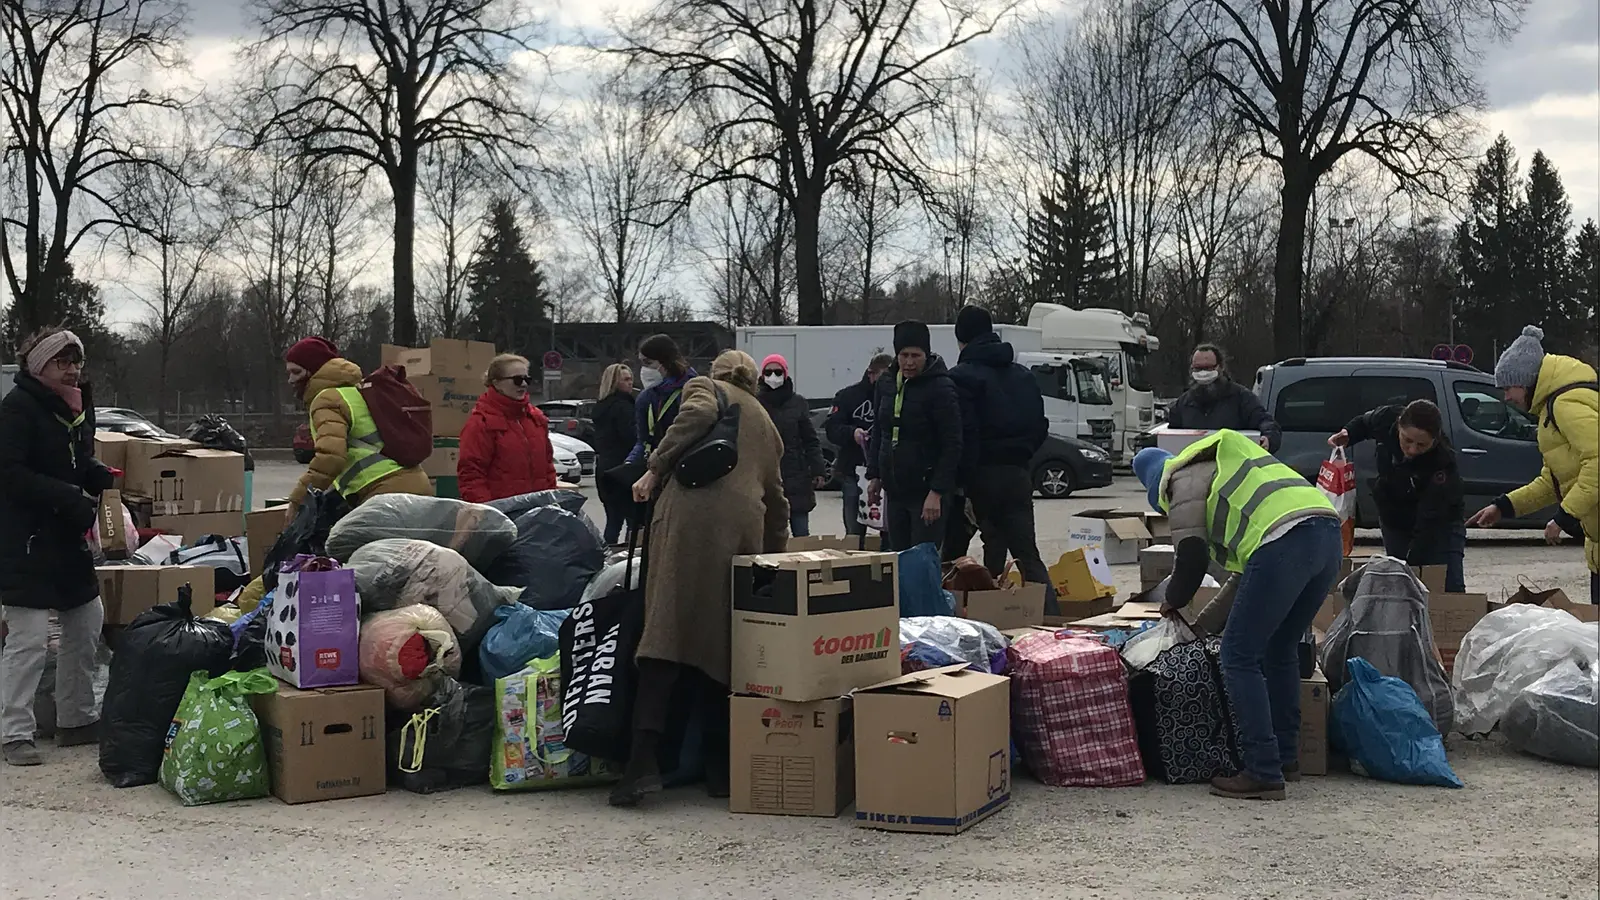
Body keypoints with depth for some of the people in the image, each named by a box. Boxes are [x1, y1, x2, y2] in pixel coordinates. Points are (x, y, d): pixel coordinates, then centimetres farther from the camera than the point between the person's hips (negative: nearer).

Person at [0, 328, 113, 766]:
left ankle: (76, 720, 26)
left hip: (67, 537, 9)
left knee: (87, 625, 14)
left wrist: (95, 473, 2)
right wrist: (68, 497, -25)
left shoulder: (79, 405, 12)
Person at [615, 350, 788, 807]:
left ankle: (643, 761, -20)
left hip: (693, 513, -5)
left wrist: (654, 470, -4)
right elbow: (776, 500, 36)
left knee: (666, 628, -10)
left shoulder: (703, 387, 19)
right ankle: (721, 768, 5)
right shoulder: (766, 422, 34)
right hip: (746, 525, 5)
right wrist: (775, 555, 45)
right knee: (724, 640, 8)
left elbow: (699, 414, -7)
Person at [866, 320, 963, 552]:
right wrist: (874, 475, 13)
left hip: (927, 491, -7)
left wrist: (937, 492, -20)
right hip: (894, 489, 7)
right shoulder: (887, 385, 8)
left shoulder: (941, 388, -12)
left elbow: (952, 446, -15)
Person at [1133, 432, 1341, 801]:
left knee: (1239, 656, -1)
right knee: (1280, 648, 24)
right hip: (1329, 533, 9)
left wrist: (1173, 601, 24)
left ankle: (1263, 774, -3)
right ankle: (1286, 758, 31)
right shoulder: (1218, 465, 39)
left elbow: (1191, 558, 4)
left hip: (1284, 541, -9)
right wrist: (1214, 611, 45)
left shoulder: (1184, 480, 13)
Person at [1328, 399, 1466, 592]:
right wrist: (1346, 435, -17)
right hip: (1394, 520, 4)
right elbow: (1363, 423, 4)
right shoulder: (1386, 419, -24)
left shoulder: (1443, 464, -36)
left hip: (1441, 521, -4)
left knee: (1450, 589, -9)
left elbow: (1428, 525, -36)